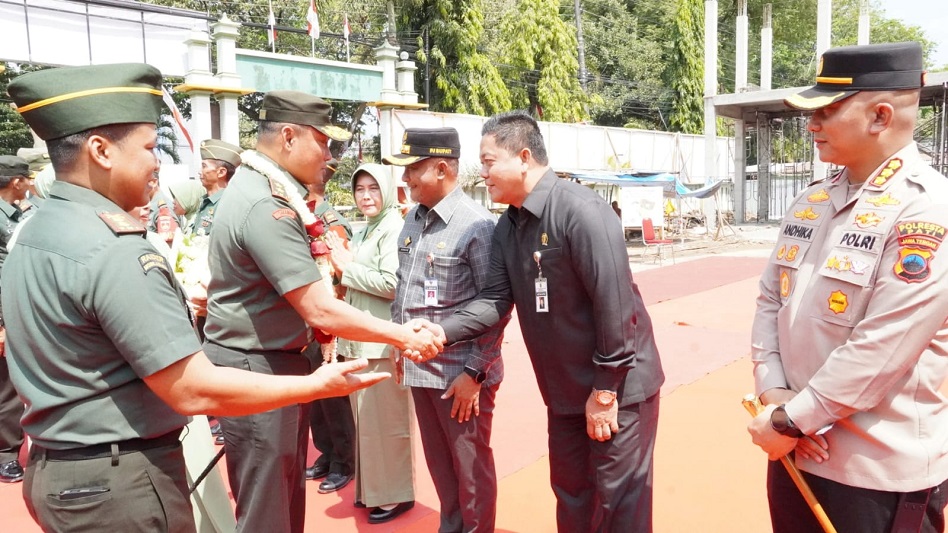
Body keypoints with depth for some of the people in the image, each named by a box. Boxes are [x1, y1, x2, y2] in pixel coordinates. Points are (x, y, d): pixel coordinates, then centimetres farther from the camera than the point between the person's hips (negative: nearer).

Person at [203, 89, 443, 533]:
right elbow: (321, 312, -27)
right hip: (255, 368, -10)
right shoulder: (266, 205, -25)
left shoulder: (260, 187, 9)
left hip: (275, 359, 10)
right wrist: (404, 336, -19)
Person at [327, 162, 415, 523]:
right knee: (365, 419, 16)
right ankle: (371, 488, 31)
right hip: (359, 339, 9)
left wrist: (347, 267, -13)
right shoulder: (364, 231, 16)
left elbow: (392, 284, -21)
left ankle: (395, 494, 17)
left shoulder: (394, 228, -12)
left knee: (386, 420, 1)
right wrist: (341, 269, 5)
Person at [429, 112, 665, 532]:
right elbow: (496, 298, -1)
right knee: (570, 495, 19)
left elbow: (613, 304, -23)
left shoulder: (581, 211, -22)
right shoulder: (508, 225, 4)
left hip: (618, 386, -7)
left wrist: (605, 390, -19)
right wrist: (442, 331, -18)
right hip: (564, 389, 7)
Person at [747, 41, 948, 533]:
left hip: (882, 472, -6)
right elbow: (769, 301, 7)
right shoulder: (810, 202, 6)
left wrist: (790, 421, -15)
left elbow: (879, 352, -22)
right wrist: (773, 394, -6)